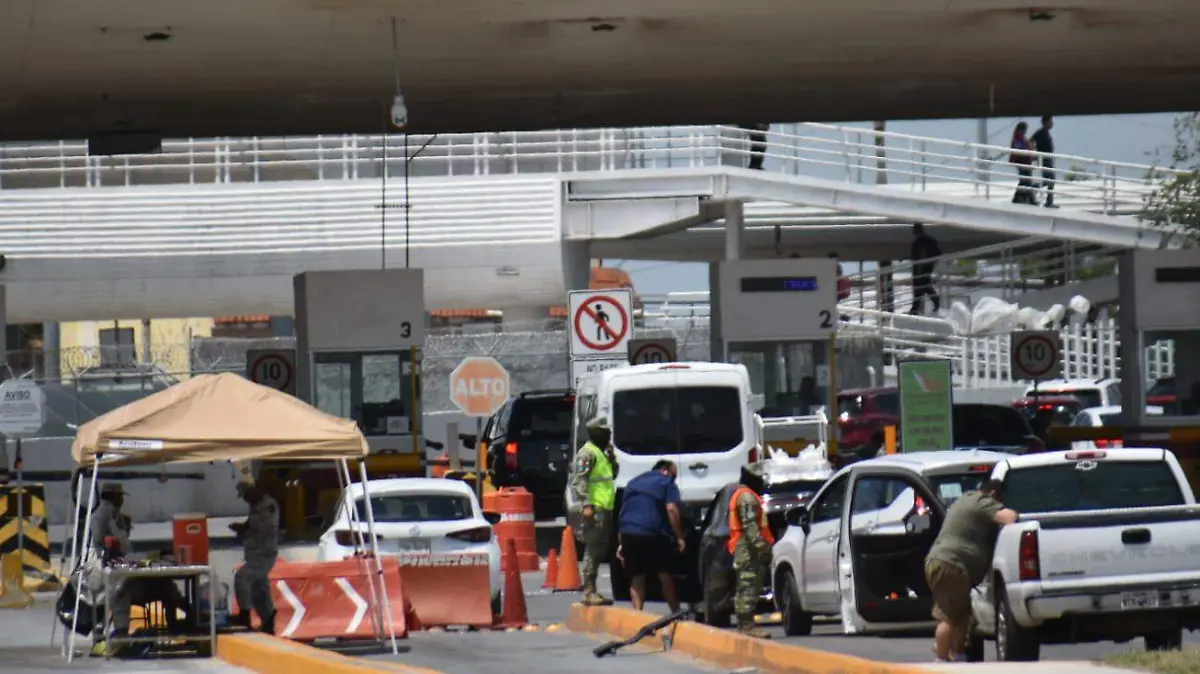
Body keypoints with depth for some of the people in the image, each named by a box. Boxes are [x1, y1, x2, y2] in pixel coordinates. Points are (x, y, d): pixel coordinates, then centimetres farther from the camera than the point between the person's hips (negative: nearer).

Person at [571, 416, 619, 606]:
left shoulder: (601, 453, 22)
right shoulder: (587, 453, -9)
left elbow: (613, 474, 27)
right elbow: (579, 480, -16)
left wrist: (611, 456, 12)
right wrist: (586, 504, -24)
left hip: (605, 509, 10)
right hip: (595, 509, -10)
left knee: (600, 550, 13)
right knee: (593, 550, -13)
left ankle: (592, 591, 19)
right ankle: (589, 592, -15)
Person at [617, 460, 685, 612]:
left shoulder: (633, 483, 25)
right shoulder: (666, 482, 6)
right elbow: (671, 509, -9)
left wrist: (621, 543, 26)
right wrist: (679, 537, -7)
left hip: (627, 533, 4)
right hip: (653, 534, -4)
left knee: (636, 577, 11)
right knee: (665, 574, 9)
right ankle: (676, 613, 12)